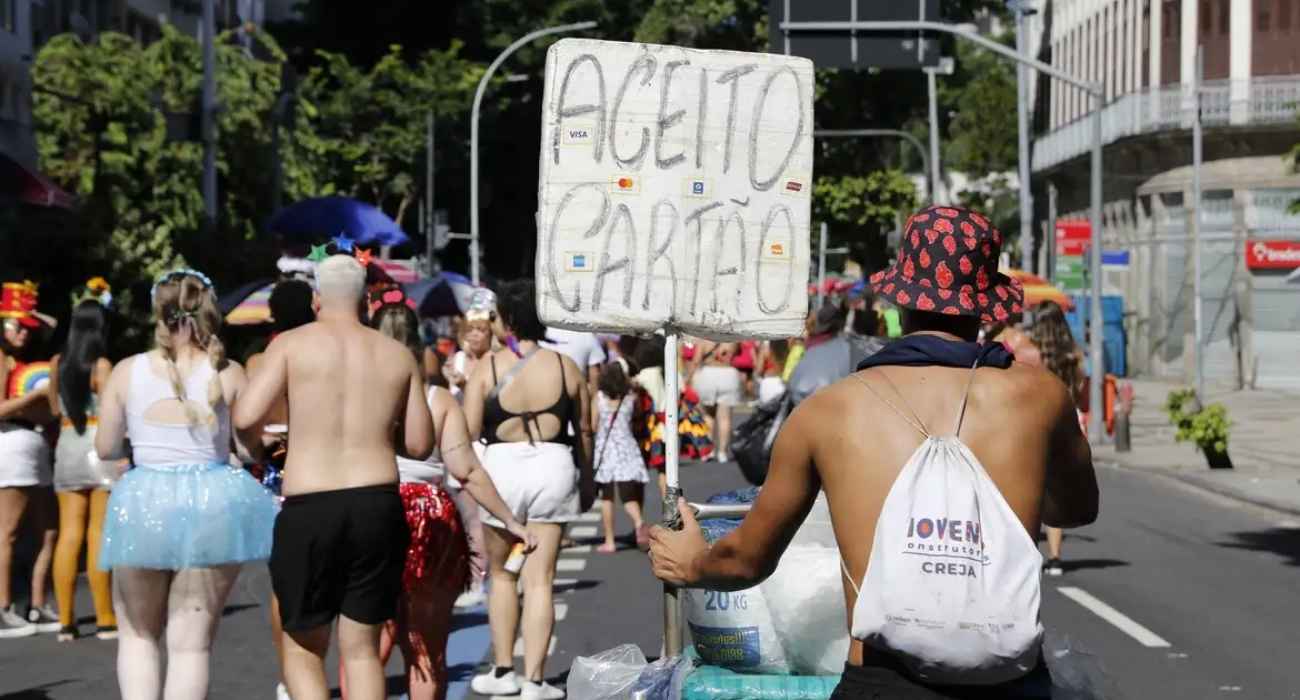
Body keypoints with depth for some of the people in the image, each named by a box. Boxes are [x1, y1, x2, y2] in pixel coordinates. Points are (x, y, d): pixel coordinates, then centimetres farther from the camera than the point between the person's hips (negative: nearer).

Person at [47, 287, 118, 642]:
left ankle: (65, 620, 5)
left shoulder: (57, 363, 7)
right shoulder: (101, 365, -10)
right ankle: (105, 620, 0)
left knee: (69, 534, 5)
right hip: (101, 448, -5)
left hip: (67, 447, 5)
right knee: (98, 535, -3)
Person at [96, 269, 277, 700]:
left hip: (144, 503, 0)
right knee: (192, 642, 5)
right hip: (212, 504, 0)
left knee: (138, 634, 19)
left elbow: (106, 449, 5)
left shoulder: (127, 371, -1)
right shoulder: (228, 373, -3)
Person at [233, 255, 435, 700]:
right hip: (379, 505, 3)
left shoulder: (293, 344, 0)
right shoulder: (398, 355, 8)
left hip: (309, 511, -2)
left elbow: (245, 417, -10)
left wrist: (255, 442, 12)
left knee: (303, 649, 11)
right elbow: (419, 444, 9)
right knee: (362, 649, 12)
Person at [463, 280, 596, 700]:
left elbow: (468, 432, -8)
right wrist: (587, 479, 22)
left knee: (502, 574, 17)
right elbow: (583, 430, 9)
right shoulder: (565, 367, 2)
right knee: (539, 580, 3)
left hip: (501, 466, -1)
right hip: (553, 466, 1)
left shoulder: (488, 367, -5)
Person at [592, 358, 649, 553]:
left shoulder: (599, 397, -7)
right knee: (628, 495, 1)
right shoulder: (630, 397, -5)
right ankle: (638, 522, -31)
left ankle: (609, 542, 10)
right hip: (626, 449, 0)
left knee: (607, 497, 10)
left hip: (605, 450, 0)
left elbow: (593, 426, -6)